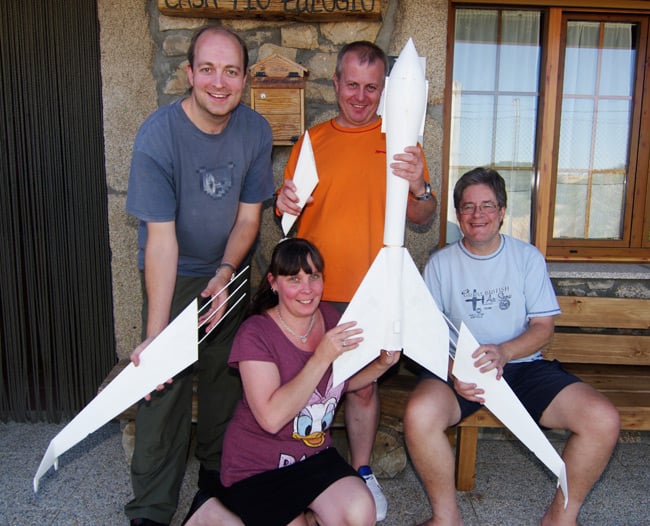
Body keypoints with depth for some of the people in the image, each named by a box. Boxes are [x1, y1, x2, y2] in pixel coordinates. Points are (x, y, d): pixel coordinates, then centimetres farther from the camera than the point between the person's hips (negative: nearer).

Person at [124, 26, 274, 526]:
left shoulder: (256, 131, -11)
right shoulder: (158, 136, -23)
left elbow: (248, 217, -4)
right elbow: (161, 238, -27)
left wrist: (225, 273, -21)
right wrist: (155, 336, -32)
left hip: (228, 270, 4)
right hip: (174, 274, -3)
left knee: (224, 376, 11)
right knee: (164, 384, -5)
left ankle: (217, 468, 34)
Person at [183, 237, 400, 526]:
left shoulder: (330, 317, -2)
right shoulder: (256, 334, -19)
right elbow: (272, 418, -29)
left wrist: (382, 364, -6)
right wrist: (322, 357, -32)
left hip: (315, 453, 4)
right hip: (258, 467, -4)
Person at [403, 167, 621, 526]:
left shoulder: (528, 257, 7)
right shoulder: (441, 263, 4)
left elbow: (543, 327, 3)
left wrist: (503, 352, -19)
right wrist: (453, 371, -20)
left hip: (523, 365, 2)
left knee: (603, 420, -20)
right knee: (419, 415, -33)